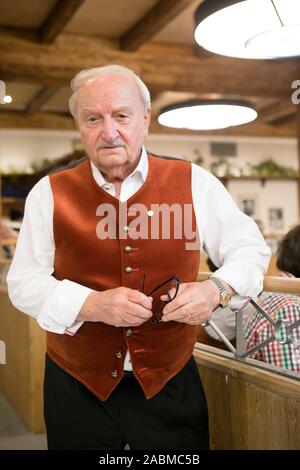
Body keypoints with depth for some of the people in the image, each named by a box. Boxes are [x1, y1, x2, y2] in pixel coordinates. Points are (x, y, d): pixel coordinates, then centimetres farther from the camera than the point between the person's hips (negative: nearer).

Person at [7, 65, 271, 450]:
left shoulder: (194, 183, -4)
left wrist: (218, 289, -16)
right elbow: (23, 282, -4)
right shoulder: (50, 193, -4)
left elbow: (251, 249, 4)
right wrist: (91, 304, -21)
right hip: (76, 388, 0)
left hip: (172, 385, 0)